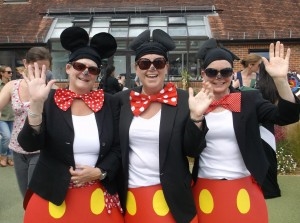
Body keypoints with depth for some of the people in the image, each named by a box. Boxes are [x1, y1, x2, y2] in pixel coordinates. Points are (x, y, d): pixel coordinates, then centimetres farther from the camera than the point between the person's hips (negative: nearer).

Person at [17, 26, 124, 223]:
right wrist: (36, 103, -25)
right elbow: (29, 145, -14)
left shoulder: (108, 103, 2)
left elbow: (118, 148, 3)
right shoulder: (49, 100, -4)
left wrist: (99, 172, -11)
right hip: (53, 197, -1)